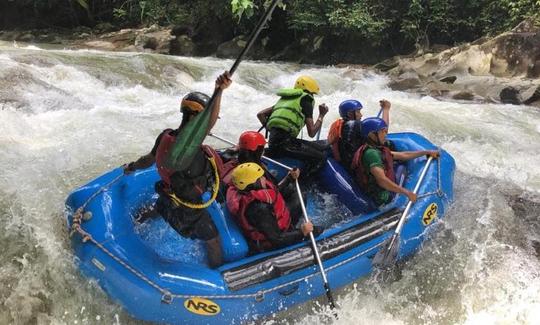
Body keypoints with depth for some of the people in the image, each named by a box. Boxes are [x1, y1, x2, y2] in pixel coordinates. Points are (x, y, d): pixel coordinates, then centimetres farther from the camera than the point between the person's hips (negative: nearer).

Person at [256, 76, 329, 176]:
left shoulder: (284, 98, 27)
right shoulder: (306, 100, 5)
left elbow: (260, 114, 23)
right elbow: (311, 132, -1)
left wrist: (271, 129, 25)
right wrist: (322, 115, 12)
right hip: (285, 143, -8)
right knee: (321, 157, -12)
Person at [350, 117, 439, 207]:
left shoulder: (378, 150, 11)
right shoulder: (371, 153, -22)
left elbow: (403, 155, 19)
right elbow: (382, 181, -32)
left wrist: (427, 152, 19)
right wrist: (407, 192, -33)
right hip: (382, 198, -10)